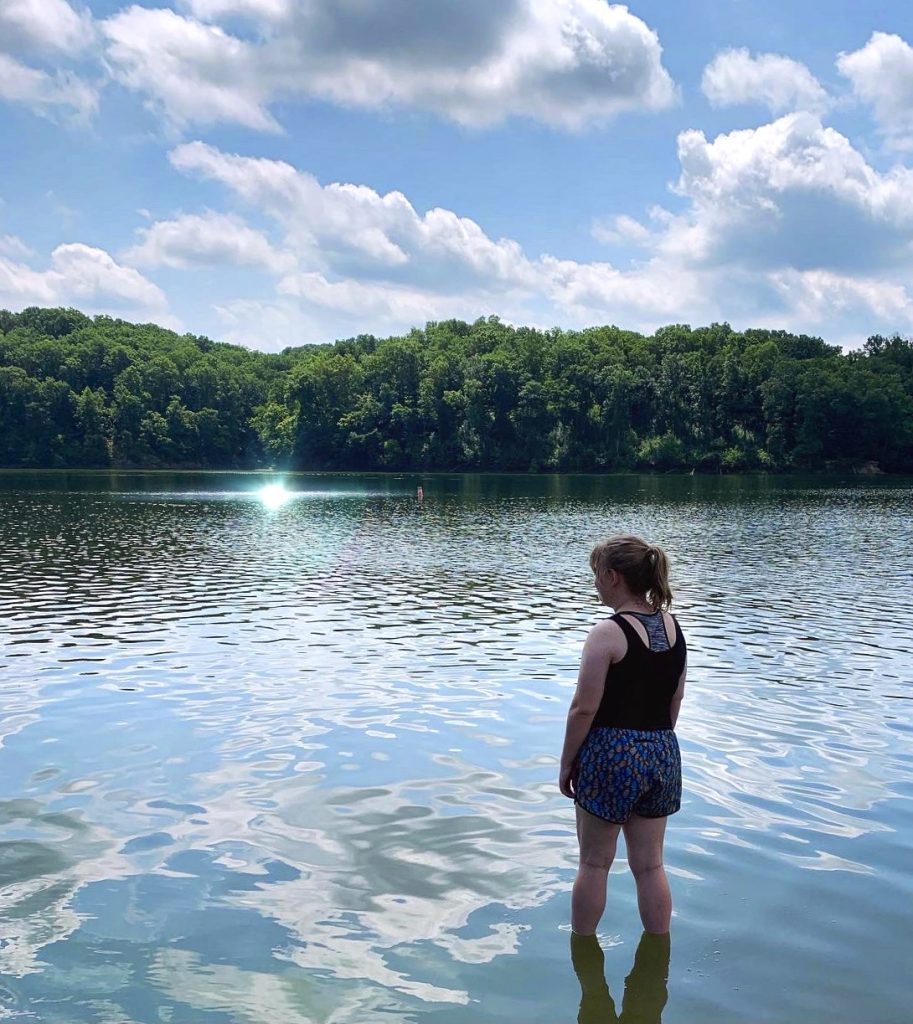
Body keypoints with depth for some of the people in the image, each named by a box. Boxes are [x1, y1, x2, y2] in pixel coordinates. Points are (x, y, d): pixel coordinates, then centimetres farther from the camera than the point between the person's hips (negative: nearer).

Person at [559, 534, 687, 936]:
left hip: (611, 755, -6)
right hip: (663, 754, 6)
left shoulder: (608, 633, -17)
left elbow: (584, 709, -16)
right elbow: (675, 701, 11)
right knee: (650, 865, 15)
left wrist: (566, 764, -5)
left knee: (594, 863, 9)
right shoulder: (673, 627, 4)